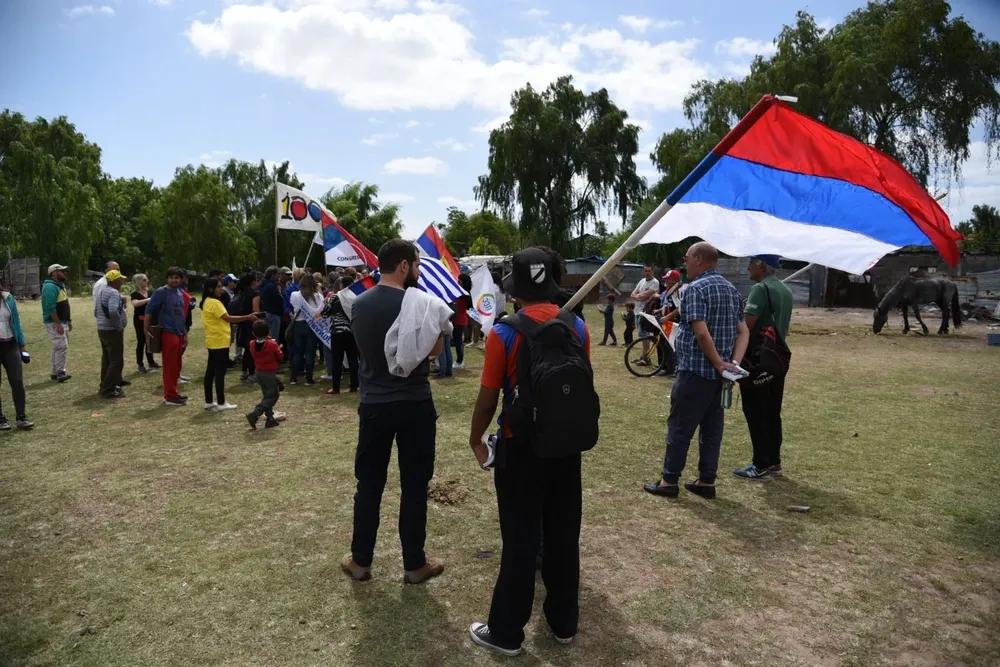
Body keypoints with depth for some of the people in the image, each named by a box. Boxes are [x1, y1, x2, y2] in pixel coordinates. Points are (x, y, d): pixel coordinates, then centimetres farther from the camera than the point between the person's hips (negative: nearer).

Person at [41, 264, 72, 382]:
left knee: (59, 347, 14)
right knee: (62, 346, -12)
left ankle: (54, 372, 21)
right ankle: (60, 373, -7)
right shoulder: (50, 287, -17)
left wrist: (69, 320, 19)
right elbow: (50, 308, -23)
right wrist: (58, 324, -25)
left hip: (62, 322, 10)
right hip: (54, 323, -10)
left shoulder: (60, 285, 15)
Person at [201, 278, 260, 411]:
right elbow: (228, 318, -23)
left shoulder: (207, 302, 15)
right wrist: (248, 317, -23)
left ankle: (209, 401, 17)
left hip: (213, 341, 10)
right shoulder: (214, 302, -16)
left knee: (211, 370, 12)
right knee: (220, 371, -6)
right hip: (219, 341, -10)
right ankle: (221, 403, -2)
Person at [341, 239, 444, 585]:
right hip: (415, 405, -4)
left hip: (373, 404, 4)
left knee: (368, 484, 14)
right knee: (414, 486, 8)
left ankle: (360, 561, 24)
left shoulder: (359, 304, 2)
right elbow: (436, 349, -4)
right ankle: (414, 564, 18)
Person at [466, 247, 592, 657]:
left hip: (521, 447, -4)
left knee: (520, 540, 6)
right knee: (563, 535, 16)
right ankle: (564, 623, 32)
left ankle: (506, 633, 21)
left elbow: (488, 399, -11)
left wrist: (475, 440, 5)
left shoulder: (504, 333, -15)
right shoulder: (578, 327, -2)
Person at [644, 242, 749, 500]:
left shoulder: (696, 288, -13)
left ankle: (669, 481, 9)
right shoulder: (732, 289, 13)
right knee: (712, 427, 11)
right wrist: (734, 363, -1)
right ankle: (706, 481, 17)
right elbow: (743, 331, 9)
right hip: (719, 372, 8)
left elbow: (701, 333, -23)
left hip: (695, 370, -8)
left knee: (680, 426, 1)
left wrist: (719, 363, -16)